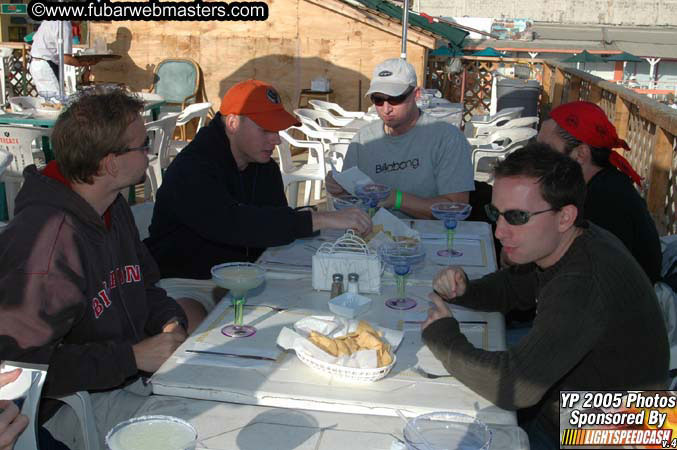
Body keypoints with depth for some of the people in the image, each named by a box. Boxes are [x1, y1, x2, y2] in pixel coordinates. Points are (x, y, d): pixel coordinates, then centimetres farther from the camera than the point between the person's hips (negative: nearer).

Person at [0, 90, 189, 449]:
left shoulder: (113, 208, 7)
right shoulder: (50, 237, -25)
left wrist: (170, 321, -2)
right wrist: (132, 356, -23)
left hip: (135, 372, 9)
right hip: (75, 402, -8)